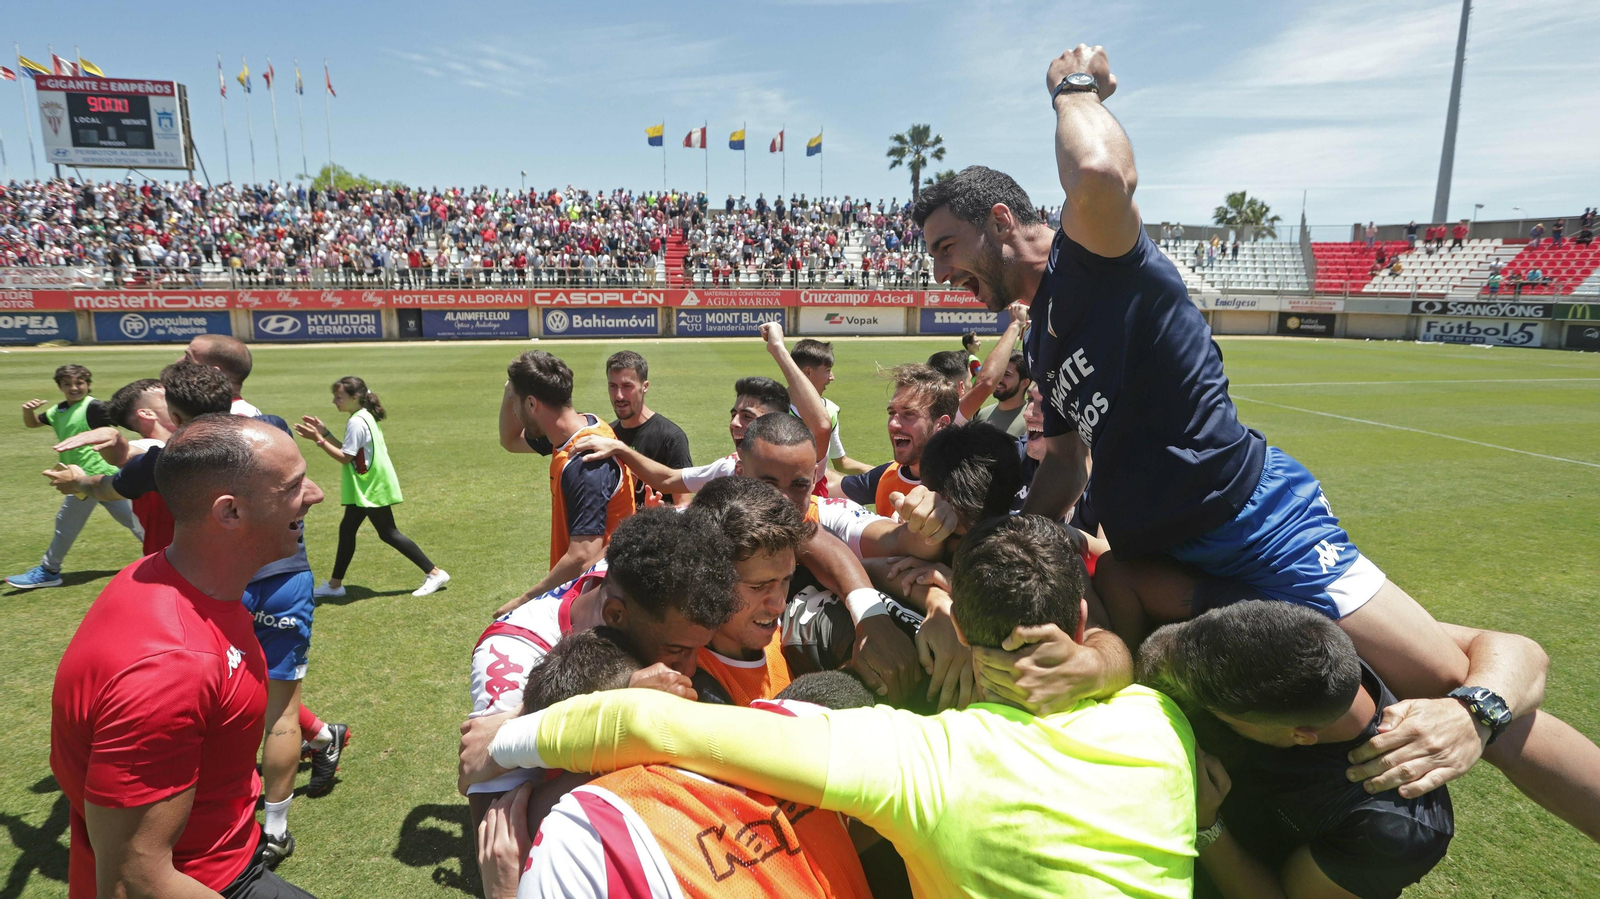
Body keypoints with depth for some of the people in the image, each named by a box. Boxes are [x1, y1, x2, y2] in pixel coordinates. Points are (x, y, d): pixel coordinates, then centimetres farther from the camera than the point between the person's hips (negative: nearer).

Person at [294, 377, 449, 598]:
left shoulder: (357, 422, -19)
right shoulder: (364, 417, 10)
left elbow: (344, 457, -20)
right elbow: (348, 451, 12)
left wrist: (319, 440, -17)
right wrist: (325, 432, 9)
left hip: (372, 489, -10)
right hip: (367, 488, 10)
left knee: (388, 533, -4)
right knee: (347, 530, 14)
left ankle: (435, 573, 0)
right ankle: (335, 584, 26)